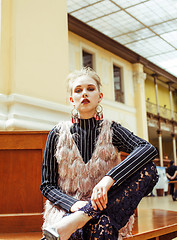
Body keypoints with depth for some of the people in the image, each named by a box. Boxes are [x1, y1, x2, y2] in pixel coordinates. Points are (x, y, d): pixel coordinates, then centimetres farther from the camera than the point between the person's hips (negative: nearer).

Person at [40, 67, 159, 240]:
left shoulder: (110, 130, 2)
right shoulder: (58, 134, 2)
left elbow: (149, 149, -17)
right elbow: (47, 185, 4)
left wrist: (108, 179, -31)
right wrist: (73, 204, -17)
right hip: (66, 208, -4)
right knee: (102, 226, -40)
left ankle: (79, 218, -26)